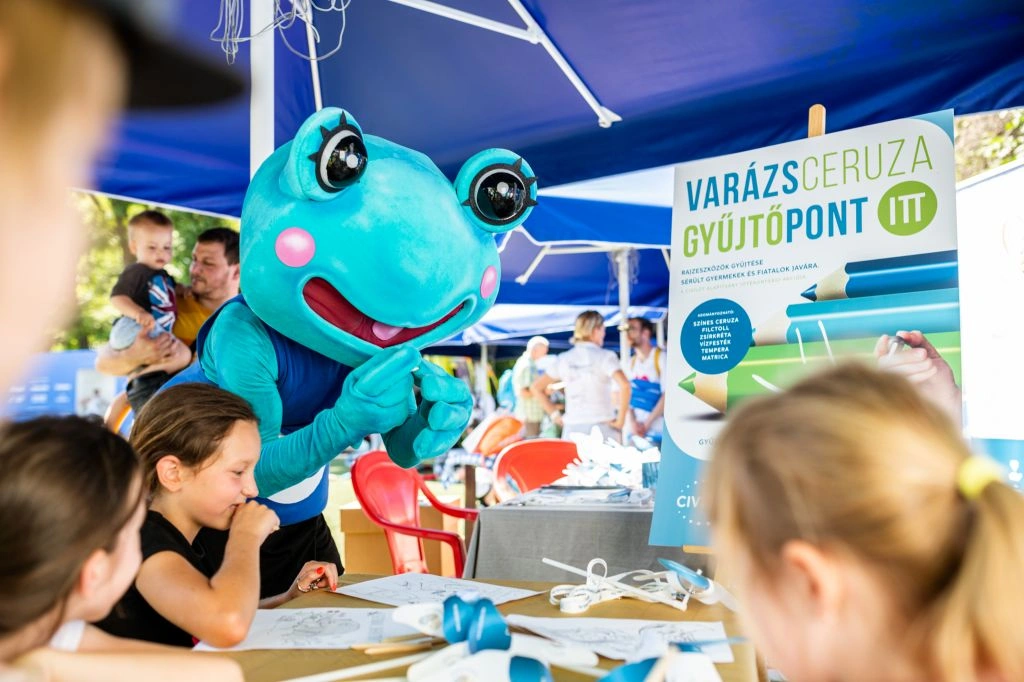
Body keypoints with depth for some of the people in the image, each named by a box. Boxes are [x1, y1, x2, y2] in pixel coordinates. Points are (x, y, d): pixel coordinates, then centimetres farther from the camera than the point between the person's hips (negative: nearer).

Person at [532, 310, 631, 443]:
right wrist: (620, 419, -9)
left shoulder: (564, 359, 10)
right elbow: (624, 385, -19)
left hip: (572, 428, 4)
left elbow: (536, 387, 14)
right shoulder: (605, 356, -3)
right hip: (602, 427, -4)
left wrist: (555, 414, 13)